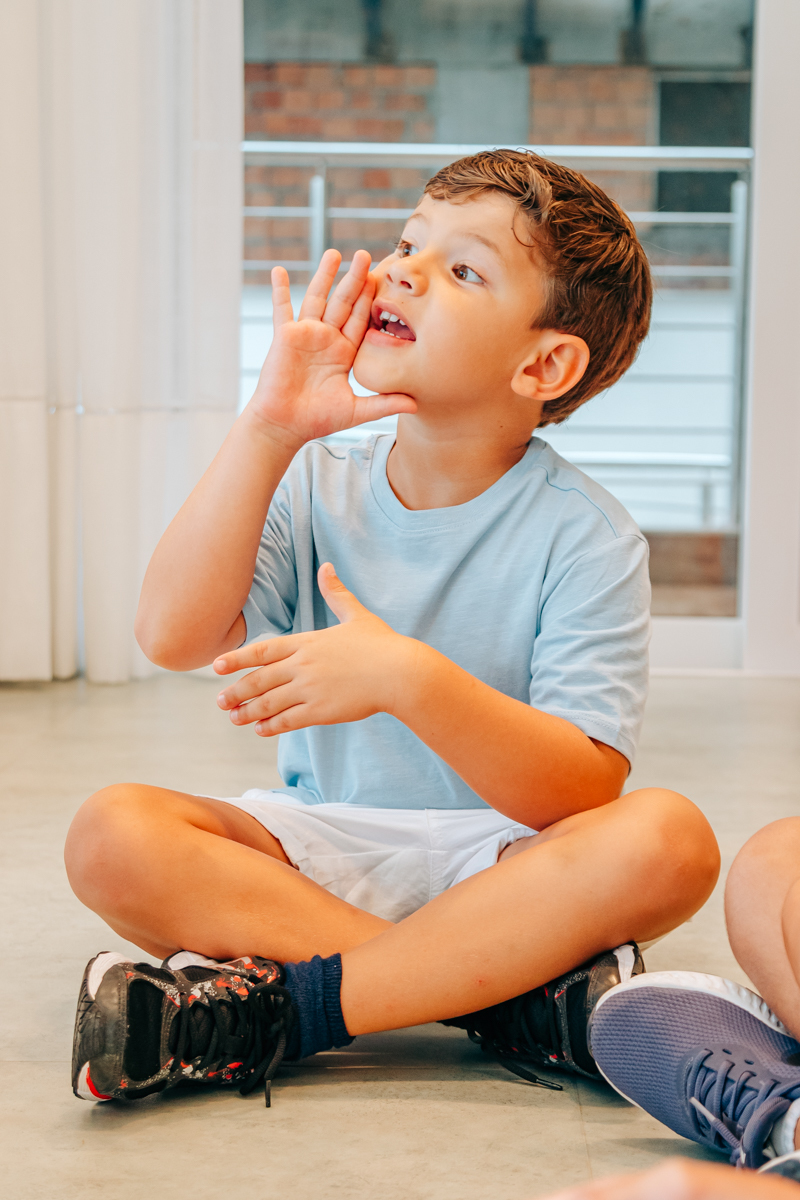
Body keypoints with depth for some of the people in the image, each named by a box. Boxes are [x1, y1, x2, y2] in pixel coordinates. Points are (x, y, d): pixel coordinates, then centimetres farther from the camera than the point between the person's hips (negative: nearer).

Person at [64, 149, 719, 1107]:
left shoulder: (584, 537, -9)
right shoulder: (314, 488, 0)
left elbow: (584, 791, -19)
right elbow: (172, 635, -15)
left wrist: (407, 678, -33)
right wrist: (266, 431, -19)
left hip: (501, 866, -2)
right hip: (313, 845, 3)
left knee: (666, 838, -31)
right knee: (112, 836, -24)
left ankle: (272, 1014, -28)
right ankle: (515, 991, -24)